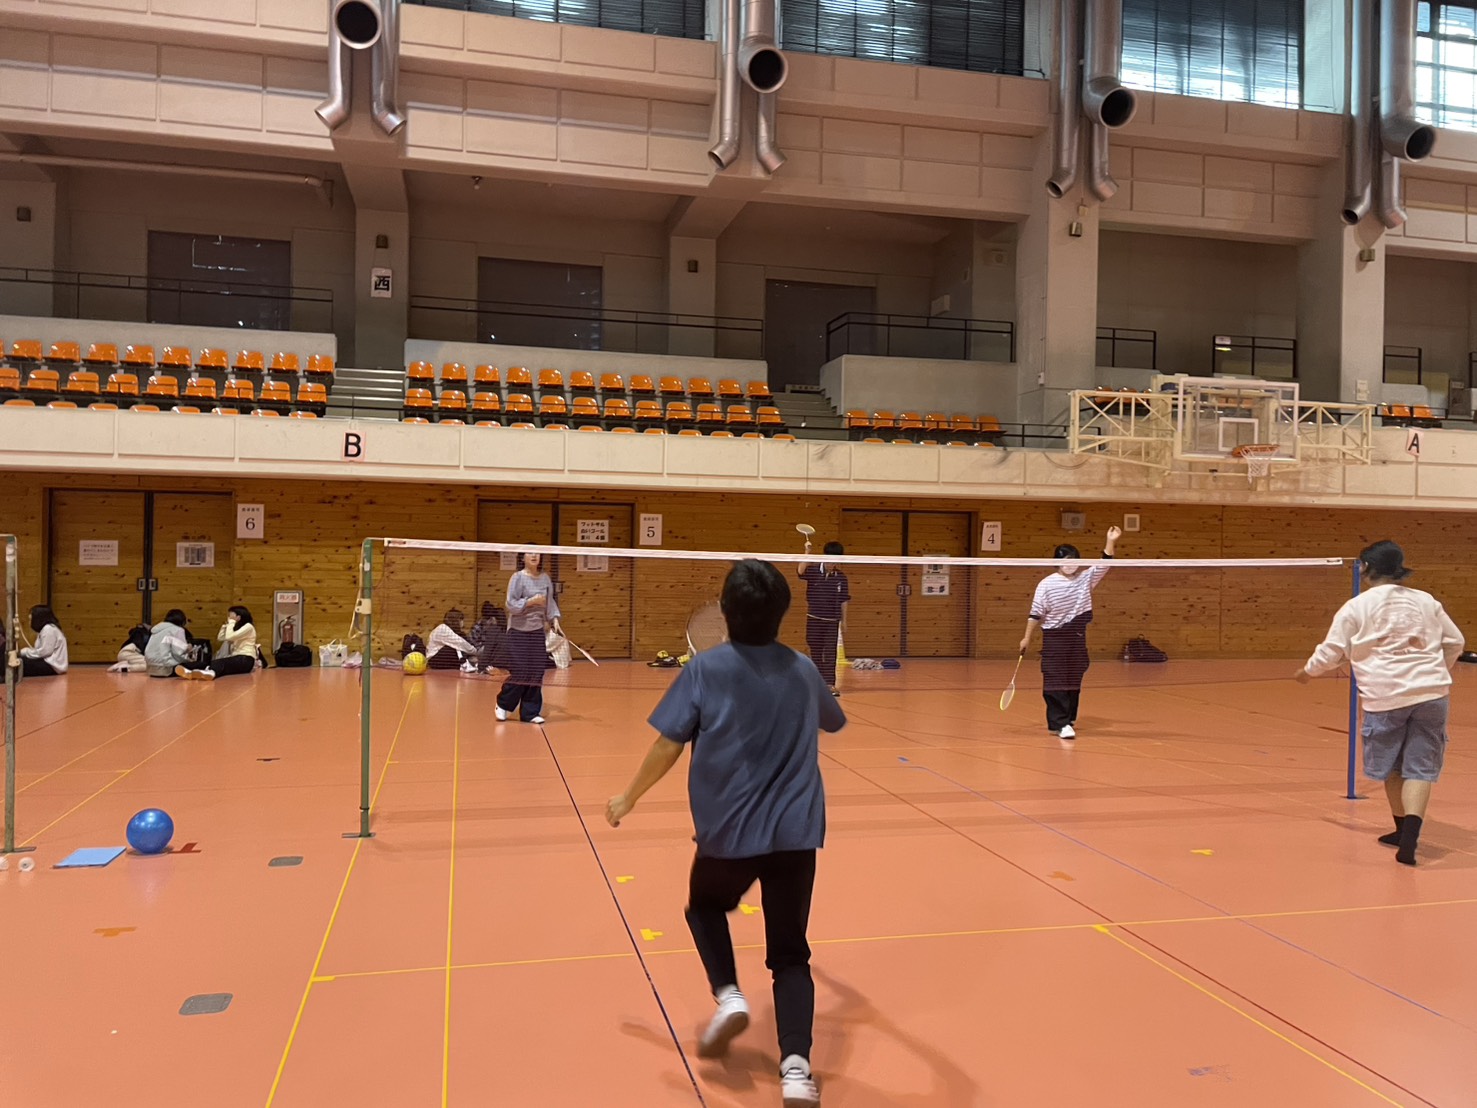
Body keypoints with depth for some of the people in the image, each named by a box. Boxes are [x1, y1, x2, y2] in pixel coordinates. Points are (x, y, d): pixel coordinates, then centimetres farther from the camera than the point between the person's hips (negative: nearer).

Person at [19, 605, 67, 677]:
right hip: (48, 662, 10)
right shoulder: (46, 628, 19)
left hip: (53, 666, -10)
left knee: (21, 662, -20)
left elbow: (45, 652, -18)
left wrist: (25, 652, -7)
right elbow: (41, 651, 14)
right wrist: (27, 651, 0)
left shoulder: (48, 629, -12)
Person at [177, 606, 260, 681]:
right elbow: (220, 638, 20)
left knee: (221, 662, -38)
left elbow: (229, 637, -15)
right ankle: (191, 672, -52)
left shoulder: (248, 627, -2)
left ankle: (210, 672, -73)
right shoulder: (237, 627, 28)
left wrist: (231, 621, -3)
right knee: (212, 662, -21)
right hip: (236, 658, 8)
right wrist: (226, 623, 16)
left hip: (245, 660, -8)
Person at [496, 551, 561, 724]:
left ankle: (530, 712, 12)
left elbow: (550, 602, 10)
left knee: (536, 673, 3)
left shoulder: (545, 578, 5)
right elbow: (511, 605, -13)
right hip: (518, 631, -5)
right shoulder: (517, 577, -9)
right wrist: (531, 601, -23)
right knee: (520, 672, -6)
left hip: (537, 631, 5)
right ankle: (502, 705, 16)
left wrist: (554, 619, -3)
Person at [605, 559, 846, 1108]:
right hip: (795, 832, 2)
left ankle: (728, 994, 9)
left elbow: (667, 747, -6)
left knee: (705, 907, 29)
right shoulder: (803, 670, 4)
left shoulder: (704, 669, -7)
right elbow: (834, 722, 23)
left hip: (728, 831, -2)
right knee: (790, 955, 10)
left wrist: (628, 799, 8)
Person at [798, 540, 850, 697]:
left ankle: (830, 683, -1)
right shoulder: (813, 571, -4)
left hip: (832, 620, 0)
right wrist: (807, 552, -36)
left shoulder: (841, 577, 0)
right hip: (814, 618, 0)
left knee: (830, 652, -2)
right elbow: (801, 571, -26)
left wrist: (844, 619, 6)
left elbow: (843, 600, 6)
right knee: (815, 651, 8)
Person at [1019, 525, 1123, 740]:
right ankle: (1060, 723, -8)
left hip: (1077, 637, 5)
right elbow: (1036, 614, -5)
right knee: (1055, 681, -7)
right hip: (1054, 638, -5)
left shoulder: (1086, 578, 5)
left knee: (1074, 680, 11)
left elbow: (1103, 565, -7)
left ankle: (1068, 718, 24)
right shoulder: (1047, 584, -7)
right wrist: (1027, 638, -6)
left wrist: (1111, 542, -21)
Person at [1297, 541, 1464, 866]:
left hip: (1385, 696, -2)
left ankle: (1403, 830, 30)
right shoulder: (1427, 601, 9)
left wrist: (1307, 672, 19)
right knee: (1419, 768, 2)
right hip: (1432, 692, 2)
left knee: (1392, 767, 17)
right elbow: (1455, 643, 17)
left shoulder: (1356, 607, -2)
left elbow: (1330, 653, 0)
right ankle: (1409, 835, -12)